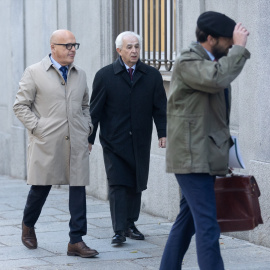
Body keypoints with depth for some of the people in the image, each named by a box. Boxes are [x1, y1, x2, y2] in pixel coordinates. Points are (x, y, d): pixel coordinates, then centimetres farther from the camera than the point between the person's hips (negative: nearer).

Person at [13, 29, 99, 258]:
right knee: (40, 188, 6)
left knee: (78, 189, -3)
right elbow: (21, 105, 0)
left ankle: (76, 241, 0)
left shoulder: (80, 75, 14)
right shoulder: (34, 73, 0)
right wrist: (37, 127, -8)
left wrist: (87, 127, 10)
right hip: (46, 143, -3)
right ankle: (28, 226, 33)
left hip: (76, 143, 4)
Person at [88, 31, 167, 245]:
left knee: (136, 185, 7)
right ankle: (119, 230, -7)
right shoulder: (105, 76, 0)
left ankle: (130, 225, 20)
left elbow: (160, 107, 7)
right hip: (114, 141, -2)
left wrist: (163, 133, -3)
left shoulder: (152, 76, 5)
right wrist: (89, 139, -1)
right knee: (118, 185, -8)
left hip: (140, 142, 3)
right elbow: (95, 110, 1)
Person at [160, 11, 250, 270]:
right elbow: (217, 78, -34)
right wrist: (239, 47, -22)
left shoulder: (212, 62, 16)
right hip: (192, 157, -10)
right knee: (208, 226, -13)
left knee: (188, 220, 15)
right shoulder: (187, 62, -13)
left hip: (205, 158, 10)